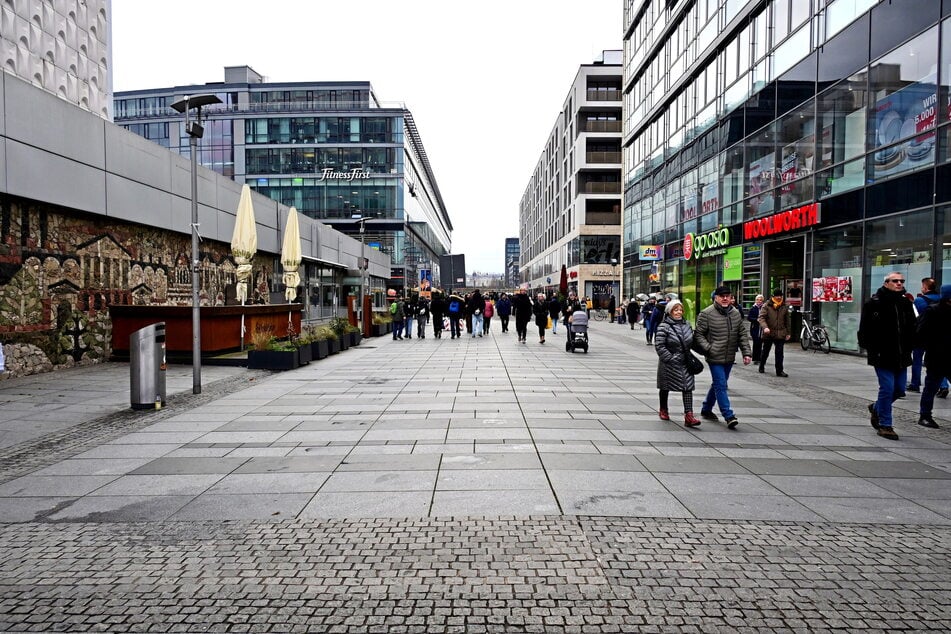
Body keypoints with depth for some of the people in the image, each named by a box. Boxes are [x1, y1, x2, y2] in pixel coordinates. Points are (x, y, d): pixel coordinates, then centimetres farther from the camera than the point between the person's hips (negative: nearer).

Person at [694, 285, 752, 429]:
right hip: (715, 358, -6)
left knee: (718, 384, 16)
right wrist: (708, 348, -17)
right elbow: (698, 334, -6)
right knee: (721, 386, -9)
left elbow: (743, 334, 12)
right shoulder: (706, 314, -9)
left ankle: (706, 409, 32)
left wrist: (747, 353, 4)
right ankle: (729, 416, -6)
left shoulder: (736, 313, 9)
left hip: (729, 358, 7)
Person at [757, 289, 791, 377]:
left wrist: (788, 333, 12)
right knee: (765, 351, 12)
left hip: (780, 334, 2)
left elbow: (788, 320, 14)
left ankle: (779, 371, 2)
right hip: (768, 333, -2)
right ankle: (761, 367, 30)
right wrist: (765, 327, -27)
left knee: (779, 352, -2)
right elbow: (761, 317, -10)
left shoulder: (784, 307, 7)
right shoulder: (766, 306, -4)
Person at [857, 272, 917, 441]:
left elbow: (913, 327, 17)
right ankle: (885, 425, 6)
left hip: (901, 356, 6)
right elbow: (865, 329, -9)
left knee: (899, 390, 12)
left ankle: (876, 408, 38)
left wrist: (909, 347, 6)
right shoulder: (874, 303, -8)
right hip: (882, 356, -6)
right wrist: (871, 349, -13)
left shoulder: (906, 303, 10)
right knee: (887, 388, -6)